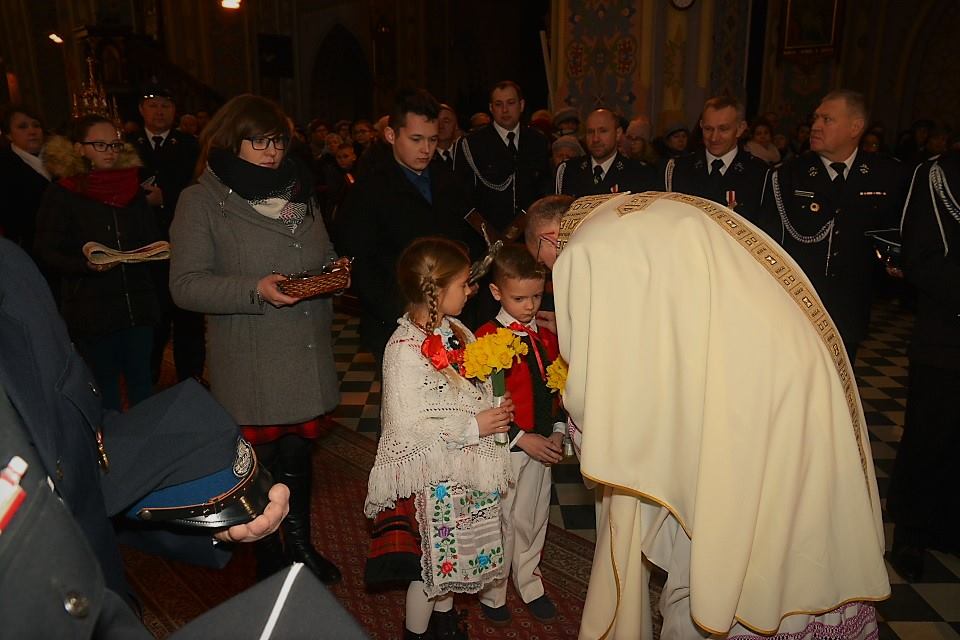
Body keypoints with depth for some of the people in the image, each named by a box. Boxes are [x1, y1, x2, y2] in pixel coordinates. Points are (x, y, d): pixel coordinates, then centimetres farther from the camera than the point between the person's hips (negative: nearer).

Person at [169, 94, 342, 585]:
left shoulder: (297, 190, 13)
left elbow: (325, 255, 22)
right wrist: (255, 290, -23)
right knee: (262, 461, 8)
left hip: (307, 355, 4)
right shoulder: (202, 200, -4)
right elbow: (185, 285, -10)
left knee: (298, 453, 12)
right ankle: (268, 561, 31)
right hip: (251, 364, -4)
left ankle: (300, 545, 35)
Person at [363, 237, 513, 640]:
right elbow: (407, 425, -25)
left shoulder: (457, 333, 0)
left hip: (463, 469, 7)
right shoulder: (405, 350, -24)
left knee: (453, 551, 24)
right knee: (429, 562, 11)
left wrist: (496, 409, -1)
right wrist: (474, 426, -22)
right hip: (431, 476, -7)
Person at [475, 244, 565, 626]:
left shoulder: (546, 337, 4)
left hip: (542, 446, 6)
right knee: (499, 521, 10)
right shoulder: (487, 338, -16)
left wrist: (557, 433, 0)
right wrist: (522, 438, -18)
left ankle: (530, 585, 40)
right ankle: (493, 593, 32)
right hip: (503, 449, -5)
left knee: (533, 519, 19)